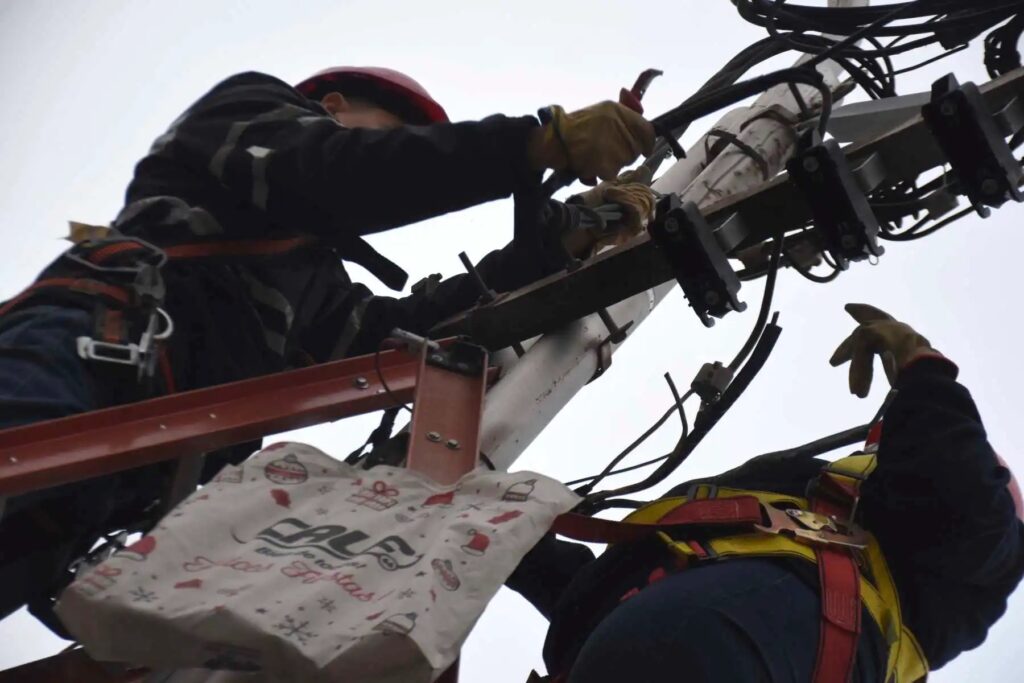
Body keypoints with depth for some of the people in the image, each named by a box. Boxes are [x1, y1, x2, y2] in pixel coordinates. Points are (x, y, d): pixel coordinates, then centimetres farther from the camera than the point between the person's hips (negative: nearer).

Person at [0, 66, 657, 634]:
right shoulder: (250, 106, 20)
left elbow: (401, 332, 25)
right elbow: (329, 173, -2)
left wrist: (561, 239, 28)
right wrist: (544, 142, -7)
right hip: (90, 352, -8)